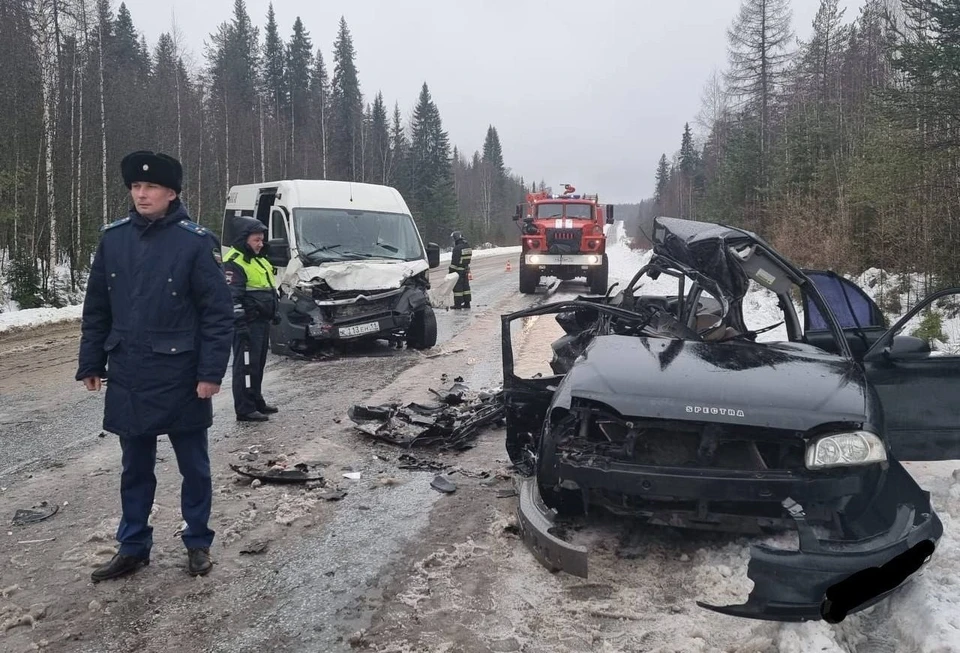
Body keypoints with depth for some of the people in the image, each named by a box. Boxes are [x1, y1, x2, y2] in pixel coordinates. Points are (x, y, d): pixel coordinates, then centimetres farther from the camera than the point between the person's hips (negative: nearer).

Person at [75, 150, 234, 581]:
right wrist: (91, 363, 8)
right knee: (135, 467, 16)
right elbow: (96, 309, 10)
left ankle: (198, 542, 27)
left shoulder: (196, 242, -10)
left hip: (181, 379, -4)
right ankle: (134, 547, 30)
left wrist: (211, 372, -15)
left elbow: (218, 313, -11)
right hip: (127, 378, 4)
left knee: (193, 465, 11)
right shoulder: (113, 238, 3)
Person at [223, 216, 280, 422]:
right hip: (248, 324, -10)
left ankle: (256, 401, 28)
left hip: (262, 322, 10)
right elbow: (232, 297, -20)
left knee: (258, 364, 17)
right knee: (246, 366, -7)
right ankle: (244, 409, -4)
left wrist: (274, 313, 24)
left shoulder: (258, 260, 18)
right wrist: (240, 324, -24)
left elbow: (270, 290, 27)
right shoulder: (234, 263, -13)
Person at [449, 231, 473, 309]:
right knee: (465, 285, 14)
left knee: (457, 286, -2)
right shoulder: (468, 246, 8)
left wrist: (451, 270, -12)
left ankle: (458, 304, 0)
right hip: (466, 269, 8)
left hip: (458, 270, -8)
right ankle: (467, 303, 19)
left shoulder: (457, 248, -19)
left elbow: (454, 261, -19)